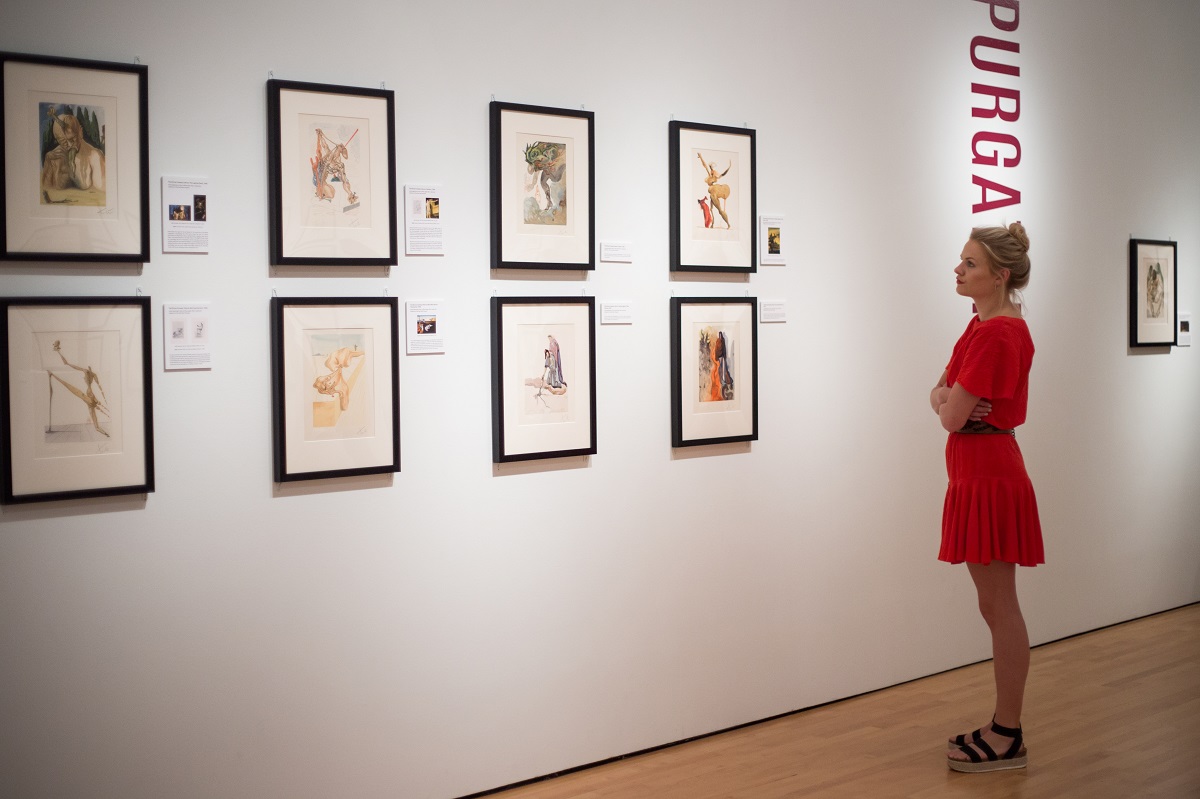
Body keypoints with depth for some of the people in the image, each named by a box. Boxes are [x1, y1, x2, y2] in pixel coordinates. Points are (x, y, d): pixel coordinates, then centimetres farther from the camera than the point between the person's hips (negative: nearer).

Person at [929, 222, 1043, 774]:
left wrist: (949, 402, 2)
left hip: (991, 476, -10)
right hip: (976, 474, 10)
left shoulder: (999, 334, -18)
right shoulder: (984, 326, 13)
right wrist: (948, 398, -6)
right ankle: (1003, 728, 23)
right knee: (995, 608, 14)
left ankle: (1008, 739, 9)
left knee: (1000, 609, -1)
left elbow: (951, 416, -18)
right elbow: (941, 394, 15)